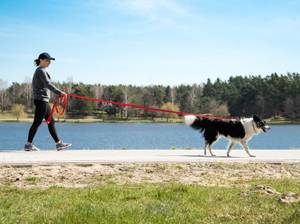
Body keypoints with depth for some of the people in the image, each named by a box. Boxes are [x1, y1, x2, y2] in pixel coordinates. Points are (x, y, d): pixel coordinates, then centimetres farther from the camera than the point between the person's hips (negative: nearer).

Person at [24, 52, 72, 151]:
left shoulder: (39, 71, 20)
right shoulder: (41, 71, -10)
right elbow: (48, 84, -23)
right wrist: (59, 92, -29)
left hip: (42, 100, 10)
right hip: (41, 99, -10)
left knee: (51, 122, 8)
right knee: (37, 122, -6)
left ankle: (58, 143, 10)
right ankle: (28, 144, -1)